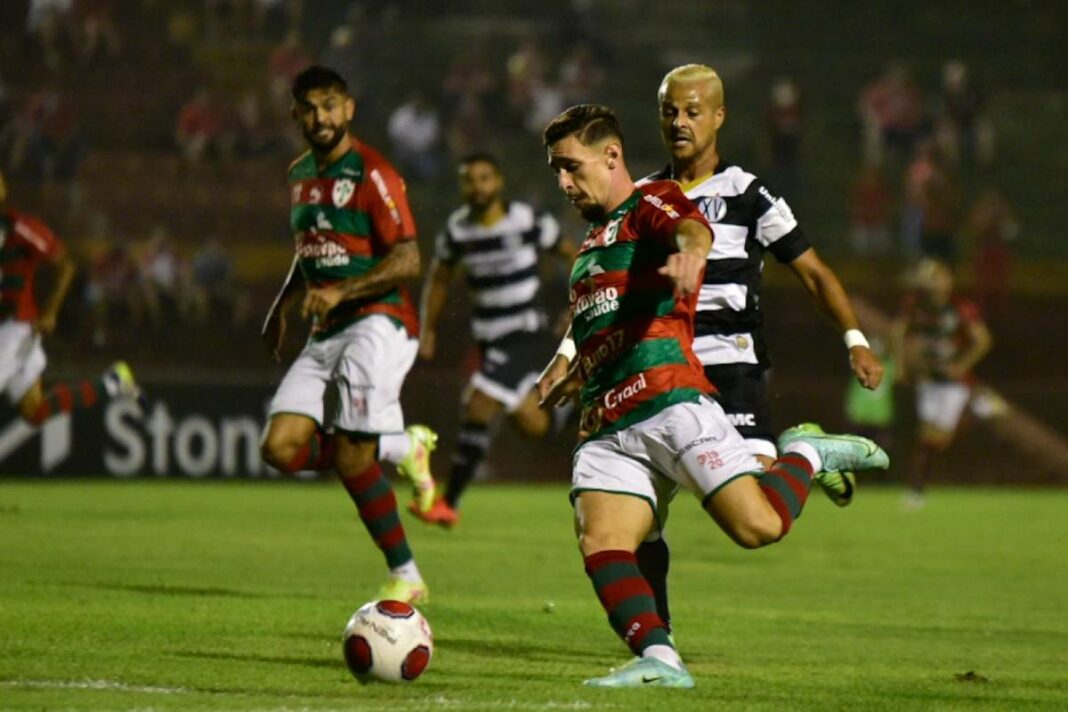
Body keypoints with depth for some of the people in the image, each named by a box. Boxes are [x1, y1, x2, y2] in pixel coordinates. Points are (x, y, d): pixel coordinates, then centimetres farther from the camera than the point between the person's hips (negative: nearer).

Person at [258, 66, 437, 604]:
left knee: (351, 458, -15)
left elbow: (407, 260, -15)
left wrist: (341, 292, -25)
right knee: (282, 447, -8)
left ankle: (406, 577, -2)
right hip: (325, 334, 8)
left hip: (377, 322, -8)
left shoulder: (371, 173, -10)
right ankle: (402, 448, 11)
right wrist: (283, 304, 19)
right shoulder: (300, 175, 15)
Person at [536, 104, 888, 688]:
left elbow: (692, 229, -19)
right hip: (605, 428, 7)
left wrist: (689, 251, -43)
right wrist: (568, 370, 31)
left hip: (671, 402, -7)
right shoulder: (589, 245, 32)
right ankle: (659, 660, -30)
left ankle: (805, 454, 12)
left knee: (758, 526, -18)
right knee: (599, 543, -19)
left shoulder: (651, 203, 7)